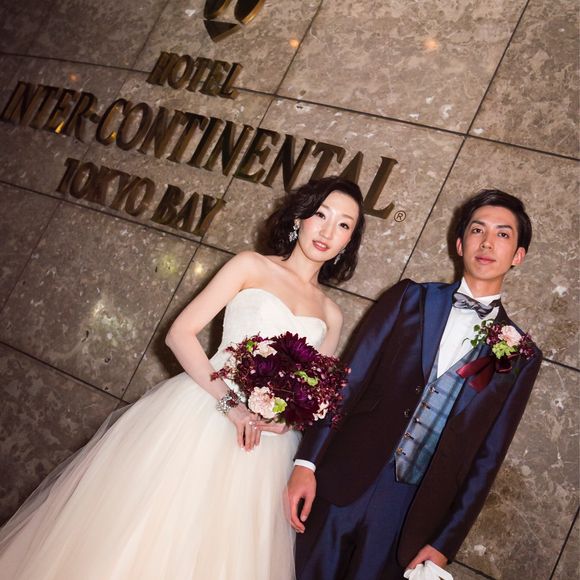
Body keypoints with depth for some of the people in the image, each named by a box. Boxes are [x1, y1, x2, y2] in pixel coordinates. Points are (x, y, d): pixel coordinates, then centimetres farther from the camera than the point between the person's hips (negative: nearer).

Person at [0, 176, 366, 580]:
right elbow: (180, 334, -4)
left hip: (263, 451, 3)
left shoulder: (331, 315, 13)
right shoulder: (252, 266, 3)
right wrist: (229, 403, -16)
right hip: (202, 410, -3)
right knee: (126, 542, -1)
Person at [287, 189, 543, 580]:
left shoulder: (521, 356, 3)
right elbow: (349, 381, -1)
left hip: (415, 516, 0)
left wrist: (445, 545, -1)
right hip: (344, 486, 1)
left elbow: (488, 457, 2)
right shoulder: (410, 299, 3)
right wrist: (307, 462, -9)